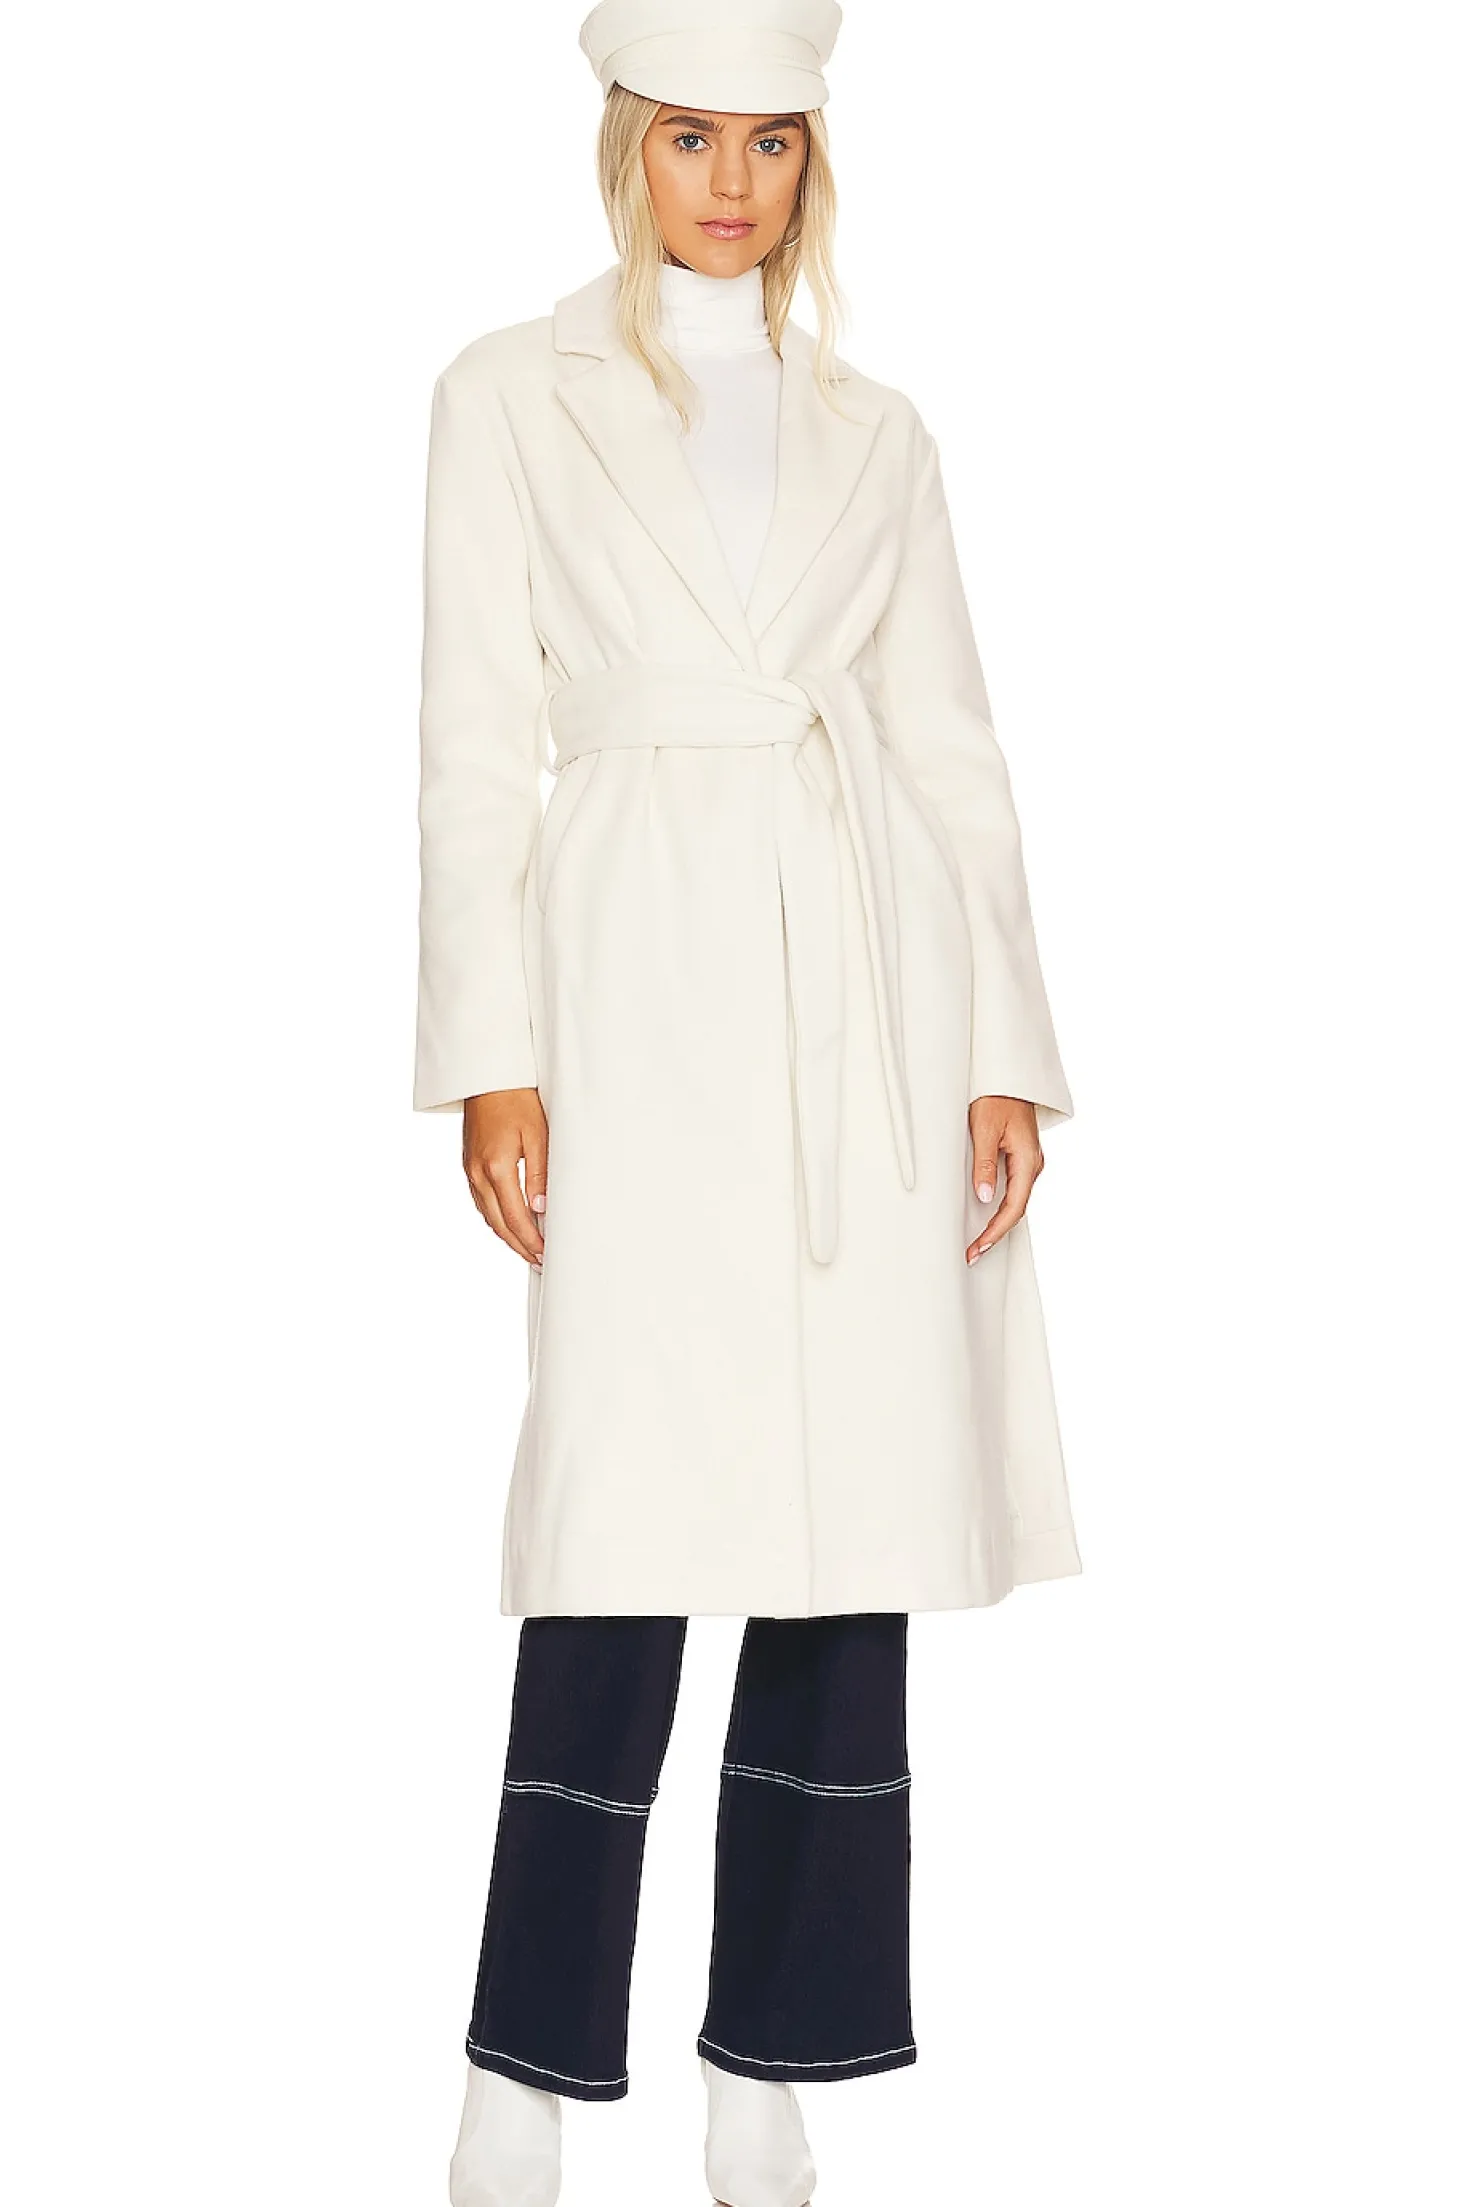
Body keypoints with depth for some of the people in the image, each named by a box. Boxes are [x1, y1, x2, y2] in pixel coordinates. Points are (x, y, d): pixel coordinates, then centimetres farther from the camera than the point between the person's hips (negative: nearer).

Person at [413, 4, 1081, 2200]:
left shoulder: (873, 433, 16)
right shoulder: (514, 396, 8)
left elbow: (954, 755, 13)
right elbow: (478, 746, 2)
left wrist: (1005, 1055, 4)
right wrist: (492, 1061, -7)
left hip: (867, 1000, 3)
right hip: (641, 990, -3)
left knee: (850, 1538, 2)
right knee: (625, 1537, -8)